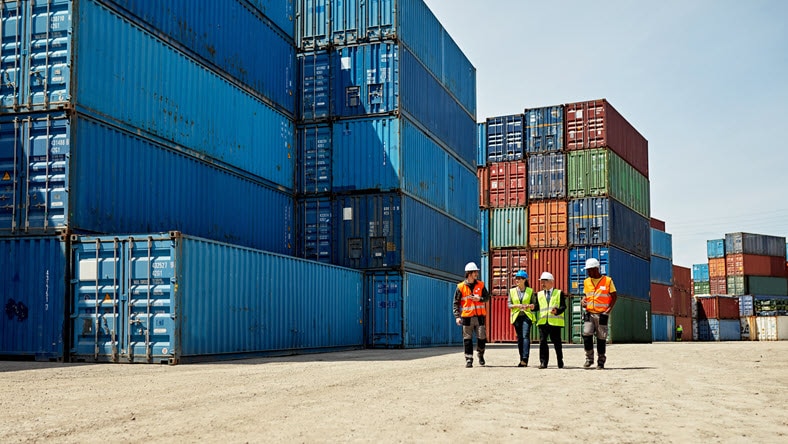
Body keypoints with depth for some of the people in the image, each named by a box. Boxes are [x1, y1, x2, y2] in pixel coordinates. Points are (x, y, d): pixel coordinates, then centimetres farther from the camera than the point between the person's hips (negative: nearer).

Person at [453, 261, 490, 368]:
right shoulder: (461, 287, -1)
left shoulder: (480, 285, 7)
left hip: (479, 316, 2)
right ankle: (469, 359, 9)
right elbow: (456, 302, 1)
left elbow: (487, 297, 11)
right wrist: (457, 316, -7)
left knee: (482, 337, 1)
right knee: (467, 339, 1)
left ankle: (480, 354, 27)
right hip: (467, 316, -2)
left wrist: (480, 298, -10)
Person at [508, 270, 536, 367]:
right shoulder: (512, 291, 8)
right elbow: (509, 305, 6)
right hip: (516, 316, 3)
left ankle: (525, 359, -23)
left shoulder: (530, 291, 4)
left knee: (526, 336, -16)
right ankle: (522, 360, 13)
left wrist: (530, 306, -15)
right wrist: (517, 305, -11)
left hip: (527, 316, -3)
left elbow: (534, 304, 7)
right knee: (519, 337, 5)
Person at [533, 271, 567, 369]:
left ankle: (560, 362, 19)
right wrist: (533, 307, -11)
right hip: (542, 321, 2)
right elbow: (538, 306, 11)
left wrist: (557, 311, -20)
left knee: (557, 343, 5)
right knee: (542, 342, -6)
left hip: (555, 322, -2)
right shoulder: (539, 294, 18)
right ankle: (543, 362, -2)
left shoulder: (559, 293, 7)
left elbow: (563, 306, -2)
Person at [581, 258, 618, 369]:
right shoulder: (586, 282, 11)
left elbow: (614, 296, 1)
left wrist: (609, 309, -10)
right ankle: (589, 358, 2)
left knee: (601, 338, 2)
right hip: (589, 313, 3)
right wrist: (583, 301, 1)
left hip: (602, 314, -3)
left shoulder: (607, 281, -2)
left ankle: (601, 361, 14)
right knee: (586, 334, -12)